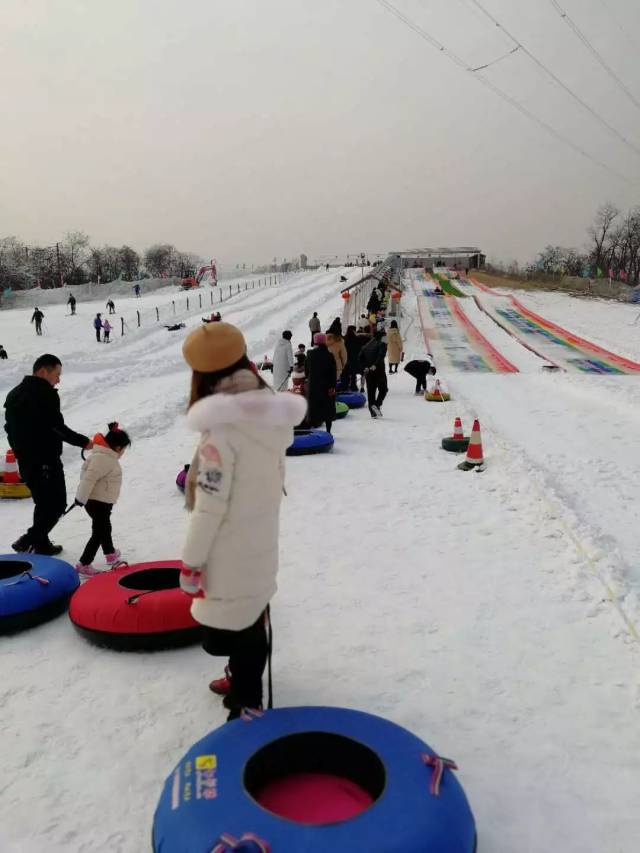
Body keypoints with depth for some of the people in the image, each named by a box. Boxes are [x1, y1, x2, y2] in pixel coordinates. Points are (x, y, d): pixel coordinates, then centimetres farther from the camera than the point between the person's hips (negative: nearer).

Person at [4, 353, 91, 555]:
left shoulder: (13, 394, 14)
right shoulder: (46, 394, -15)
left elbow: (10, 428, 18)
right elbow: (57, 427, -20)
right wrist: (83, 442, -12)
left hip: (25, 461, 9)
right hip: (45, 460, -9)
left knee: (43, 502, 20)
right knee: (56, 504, 1)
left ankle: (42, 544, 23)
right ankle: (29, 540, -8)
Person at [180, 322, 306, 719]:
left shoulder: (223, 427, -26)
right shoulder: (271, 412, -3)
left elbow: (209, 505, -22)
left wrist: (191, 561, -11)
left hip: (229, 549, -8)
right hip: (261, 539, 8)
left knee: (231, 625, 7)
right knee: (250, 616, 25)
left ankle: (246, 702, 21)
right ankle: (245, 677, 45)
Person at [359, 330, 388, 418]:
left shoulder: (365, 346, 14)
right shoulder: (382, 344, -3)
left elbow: (361, 357, 4)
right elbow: (381, 356, -20)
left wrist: (364, 368, -2)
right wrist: (375, 365, -25)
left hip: (368, 372, 5)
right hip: (379, 371, -5)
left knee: (370, 391, 7)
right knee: (383, 389, 10)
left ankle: (373, 412, 7)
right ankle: (377, 404, -11)